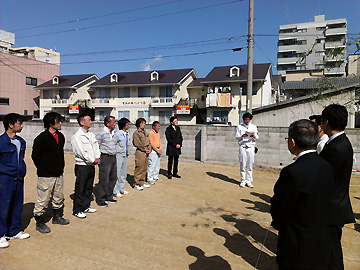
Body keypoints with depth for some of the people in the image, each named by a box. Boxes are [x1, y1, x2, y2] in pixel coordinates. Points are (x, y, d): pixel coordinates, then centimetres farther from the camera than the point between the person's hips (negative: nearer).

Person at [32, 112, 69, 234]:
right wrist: (43, 169, -1)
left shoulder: (61, 136, 8)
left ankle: (57, 217, 36)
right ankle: (39, 223, 17)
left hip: (59, 174, 7)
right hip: (46, 175, -7)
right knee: (43, 200, 1)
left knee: (58, 198, 19)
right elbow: (35, 156, -9)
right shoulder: (42, 138, -15)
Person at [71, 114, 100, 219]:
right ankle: (77, 211, 12)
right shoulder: (77, 136, -11)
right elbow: (81, 152, -17)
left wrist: (97, 158, -4)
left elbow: (96, 147, 13)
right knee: (80, 189, 1)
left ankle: (86, 207, 29)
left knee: (89, 188, 16)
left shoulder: (91, 134, 12)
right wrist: (93, 160, -13)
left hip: (91, 166, 7)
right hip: (82, 166, -7)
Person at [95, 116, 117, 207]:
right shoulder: (102, 134, -11)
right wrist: (98, 158, -8)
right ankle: (100, 200, 10)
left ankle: (108, 197, 27)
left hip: (113, 158, 8)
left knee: (113, 178, 13)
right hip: (105, 158, -8)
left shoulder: (113, 133, 11)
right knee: (104, 180, -3)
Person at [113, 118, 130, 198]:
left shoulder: (126, 133, 9)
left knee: (124, 173, 15)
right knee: (117, 174, 0)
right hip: (119, 155, -8)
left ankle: (121, 189, 28)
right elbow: (113, 145, -14)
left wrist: (127, 152, 13)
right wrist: (117, 151, -11)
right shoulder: (117, 134, -15)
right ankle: (116, 191, 11)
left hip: (125, 156, 8)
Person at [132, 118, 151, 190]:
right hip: (140, 152, -8)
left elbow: (149, 142, 16)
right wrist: (145, 150, -12)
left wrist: (149, 149, 1)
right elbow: (138, 144, -14)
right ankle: (137, 184, 5)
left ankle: (142, 182, 23)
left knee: (144, 168, 13)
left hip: (146, 152, 8)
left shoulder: (145, 132, 15)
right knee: (139, 168, -3)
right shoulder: (136, 133, -8)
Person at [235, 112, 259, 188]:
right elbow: (236, 137, 4)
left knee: (250, 164, -1)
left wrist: (254, 136, -13)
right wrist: (242, 136, -17)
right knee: (243, 164, -3)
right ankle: (243, 181, 7)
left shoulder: (254, 127, 16)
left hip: (251, 147, 1)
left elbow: (257, 137, 11)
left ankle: (249, 181, 6)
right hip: (242, 147, -1)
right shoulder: (239, 127, 11)